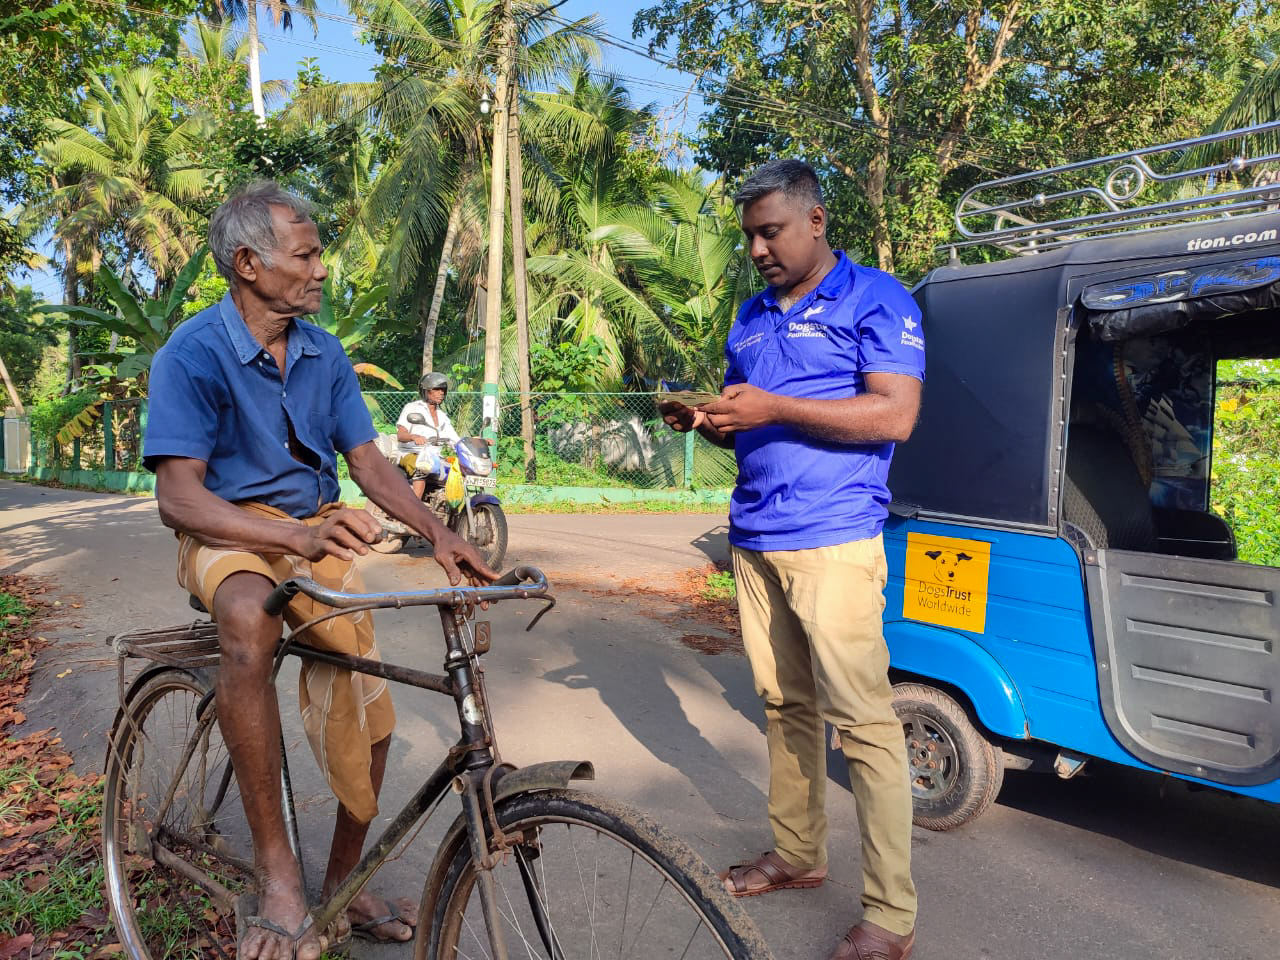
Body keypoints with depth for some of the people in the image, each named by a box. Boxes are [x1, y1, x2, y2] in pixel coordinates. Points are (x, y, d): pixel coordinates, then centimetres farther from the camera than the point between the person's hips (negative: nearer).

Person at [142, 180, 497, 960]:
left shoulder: (324, 353, 3)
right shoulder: (193, 354, -13)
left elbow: (368, 462, 3)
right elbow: (179, 497, -20)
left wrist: (438, 533, -15)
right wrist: (294, 537, -36)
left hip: (318, 530, 5)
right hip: (228, 533, -5)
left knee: (366, 719, -10)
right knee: (250, 620, -40)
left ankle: (344, 884, 15)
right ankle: (276, 868, -27)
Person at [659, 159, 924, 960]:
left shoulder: (875, 300, -2)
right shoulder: (752, 316, 19)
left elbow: (895, 416, -13)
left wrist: (775, 407, -18)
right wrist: (706, 420, 2)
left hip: (833, 540, -7)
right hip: (756, 539, 7)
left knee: (862, 717, -5)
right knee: (784, 705, 14)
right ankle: (798, 854, 29)